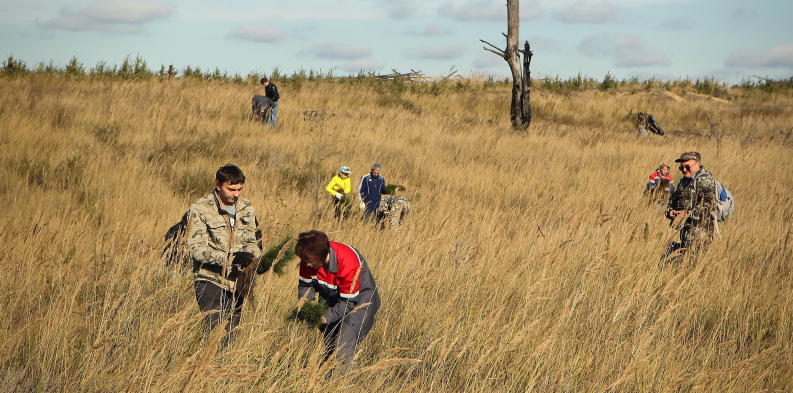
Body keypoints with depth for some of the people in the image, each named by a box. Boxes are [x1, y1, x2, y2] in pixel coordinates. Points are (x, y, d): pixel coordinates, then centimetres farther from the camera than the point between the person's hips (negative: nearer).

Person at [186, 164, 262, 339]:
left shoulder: (246, 208, 10)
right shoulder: (200, 209, -7)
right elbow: (196, 249, -13)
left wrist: (253, 256, -9)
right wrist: (228, 258, -25)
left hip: (236, 282, 5)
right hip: (211, 280, -5)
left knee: (232, 330, 6)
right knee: (215, 328, -17)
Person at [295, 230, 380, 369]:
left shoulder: (348, 263, -36)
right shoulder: (309, 257, -18)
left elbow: (348, 302, -29)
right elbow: (306, 284, -4)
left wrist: (327, 317, -38)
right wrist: (303, 298, -26)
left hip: (358, 299, -6)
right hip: (331, 298, 6)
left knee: (342, 348, -19)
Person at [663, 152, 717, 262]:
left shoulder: (704, 179, -9)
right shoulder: (684, 181, 19)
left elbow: (707, 204, -20)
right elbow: (673, 198, 24)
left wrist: (687, 213, -22)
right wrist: (670, 211, 1)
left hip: (699, 227, -9)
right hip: (686, 227, 9)